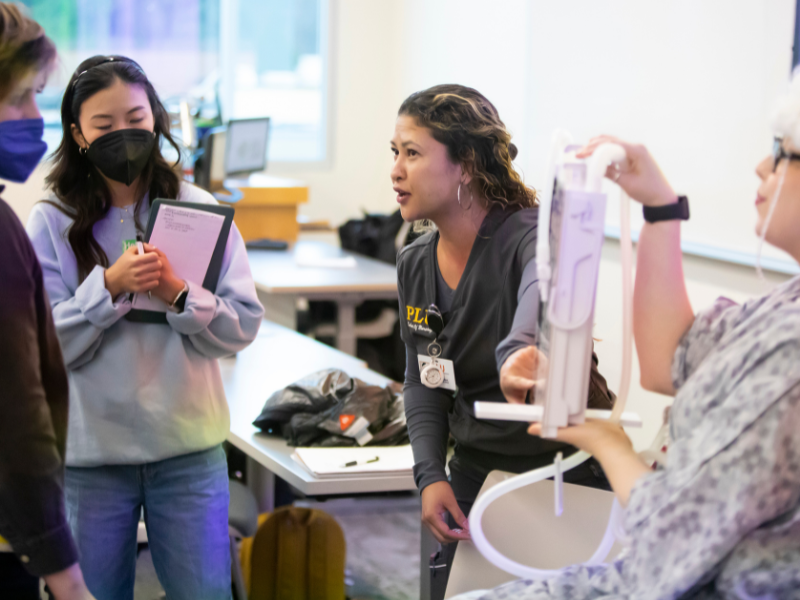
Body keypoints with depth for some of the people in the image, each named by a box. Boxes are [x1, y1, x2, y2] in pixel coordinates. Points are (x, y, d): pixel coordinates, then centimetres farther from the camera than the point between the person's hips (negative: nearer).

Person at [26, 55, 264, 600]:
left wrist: (177, 293, -19)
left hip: (190, 451, 1)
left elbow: (243, 327, -2)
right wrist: (110, 286, -21)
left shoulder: (199, 210, 1)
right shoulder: (51, 223, -2)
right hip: (90, 452, 0)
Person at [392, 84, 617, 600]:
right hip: (475, 473, 7)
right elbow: (423, 382, 8)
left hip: (567, 470, -6)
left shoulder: (531, 238, -21)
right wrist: (430, 476, -7)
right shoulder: (415, 265, 2)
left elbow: (546, 289, -46)